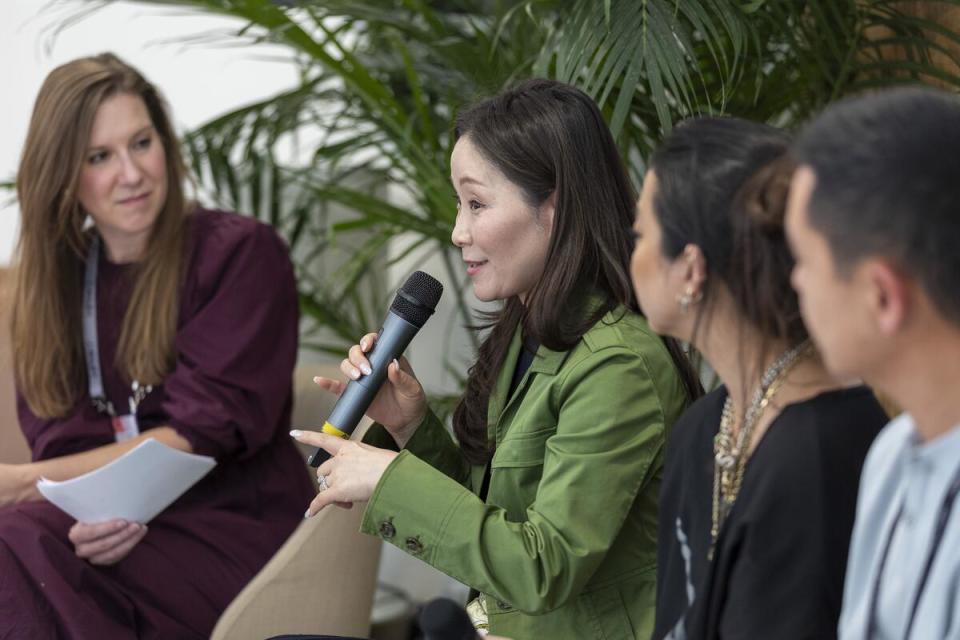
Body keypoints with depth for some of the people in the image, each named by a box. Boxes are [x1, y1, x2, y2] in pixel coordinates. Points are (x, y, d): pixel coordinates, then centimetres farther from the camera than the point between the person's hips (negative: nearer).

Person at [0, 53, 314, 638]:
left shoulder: (242, 254, -3)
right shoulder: (56, 277, 12)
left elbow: (204, 434, -11)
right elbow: (61, 441, 4)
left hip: (235, 532, -4)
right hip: (120, 525, 5)